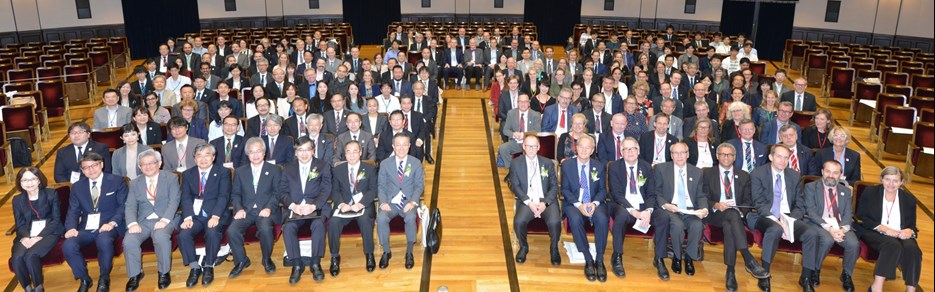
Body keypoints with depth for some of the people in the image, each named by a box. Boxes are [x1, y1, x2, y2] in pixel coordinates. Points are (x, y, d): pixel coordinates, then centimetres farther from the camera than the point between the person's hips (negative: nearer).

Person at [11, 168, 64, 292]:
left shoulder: (51, 194, 1)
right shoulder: (17, 200, 11)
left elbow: (56, 220, -4)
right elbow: (19, 224, 9)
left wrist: (39, 236, -16)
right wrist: (25, 237, -15)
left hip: (49, 232, -3)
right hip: (27, 235, 3)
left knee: (30, 256, -31)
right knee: (16, 258, -27)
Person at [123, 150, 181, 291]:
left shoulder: (171, 178, 5)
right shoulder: (135, 183, 14)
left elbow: (174, 201, -6)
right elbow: (130, 206, 4)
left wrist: (164, 220, -22)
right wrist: (132, 223, -16)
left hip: (165, 220, -3)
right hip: (143, 221, 3)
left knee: (161, 237, -35)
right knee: (128, 241, -26)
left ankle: (164, 273, -14)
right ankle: (135, 274, -3)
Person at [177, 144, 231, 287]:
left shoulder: (223, 172, 6)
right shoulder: (188, 174, 15)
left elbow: (223, 196, -5)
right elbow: (186, 198, 4)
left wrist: (215, 216, -20)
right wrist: (187, 217, -13)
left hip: (216, 215, -2)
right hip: (195, 215, 3)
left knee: (212, 232, -33)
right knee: (183, 234, -26)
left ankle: (209, 267, -12)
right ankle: (195, 267, -8)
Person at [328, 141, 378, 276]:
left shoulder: (370, 168, 6)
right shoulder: (337, 170, 12)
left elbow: (373, 190, -1)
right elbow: (335, 191, 7)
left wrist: (361, 204, -17)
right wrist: (341, 204, -14)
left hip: (363, 205, -2)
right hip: (344, 206, 2)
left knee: (365, 220, -35)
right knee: (333, 222, -29)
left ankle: (369, 254, -15)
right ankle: (335, 257, -12)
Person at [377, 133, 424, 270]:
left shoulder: (416, 163, 5)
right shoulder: (385, 164, 6)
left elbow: (419, 186, 3)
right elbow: (381, 186, 6)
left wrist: (413, 202, -14)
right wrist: (383, 202, -12)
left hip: (408, 202, -1)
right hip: (390, 202, 1)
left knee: (410, 218, -34)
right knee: (381, 218, -30)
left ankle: (409, 252, -13)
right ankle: (386, 252, -8)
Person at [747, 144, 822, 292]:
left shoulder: (795, 176, 10)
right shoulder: (758, 174, -2)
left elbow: (800, 205, 7)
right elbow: (759, 203, -10)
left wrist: (790, 221, -13)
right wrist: (775, 221, -24)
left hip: (788, 217, 4)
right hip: (765, 217, -4)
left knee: (812, 233, -22)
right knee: (775, 229, -38)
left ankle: (806, 278, -6)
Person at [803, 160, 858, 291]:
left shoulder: (846, 191, 15)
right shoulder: (811, 187, 2)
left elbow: (848, 214, 5)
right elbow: (811, 211, -8)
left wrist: (842, 229, -17)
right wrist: (828, 228, -21)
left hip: (841, 226, 4)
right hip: (819, 225, -3)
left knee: (854, 244, -26)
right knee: (827, 240, -35)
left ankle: (846, 275, 1)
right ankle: (815, 270, -9)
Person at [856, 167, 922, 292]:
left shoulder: (909, 199, 14)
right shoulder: (870, 192, 6)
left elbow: (912, 225, 13)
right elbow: (861, 217, -1)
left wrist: (910, 231, -13)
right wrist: (883, 228, -14)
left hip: (900, 235, 3)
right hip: (875, 233, -3)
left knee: (912, 248, -32)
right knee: (893, 245, -36)